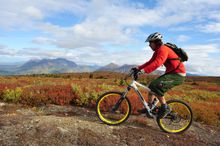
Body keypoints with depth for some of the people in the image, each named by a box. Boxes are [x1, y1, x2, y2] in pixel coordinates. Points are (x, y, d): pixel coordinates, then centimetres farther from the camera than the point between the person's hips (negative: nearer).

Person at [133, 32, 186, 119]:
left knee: (156, 86, -24)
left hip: (178, 75, -10)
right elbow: (150, 62, 10)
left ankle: (165, 108, -9)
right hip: (171, 73, 10)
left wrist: (143, 71, -41)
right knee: (152, 86, 7)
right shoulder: (157, 51, 12)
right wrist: (138, 68, -1)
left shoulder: (163, 49, -19)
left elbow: (157, 63, -34)